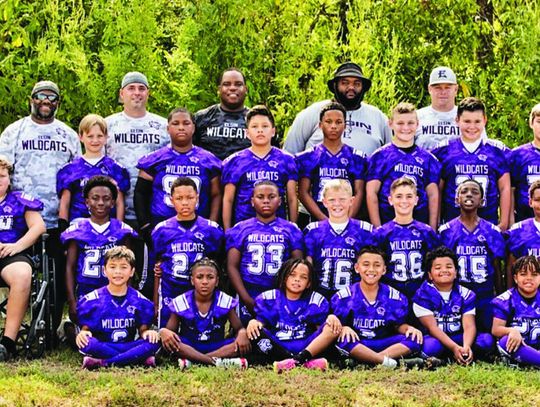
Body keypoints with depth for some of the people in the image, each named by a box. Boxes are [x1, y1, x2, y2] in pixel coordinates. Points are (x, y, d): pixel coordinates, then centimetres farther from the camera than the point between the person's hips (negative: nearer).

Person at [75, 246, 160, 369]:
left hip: (128, 347, 2)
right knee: (87, 343, -34)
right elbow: (85, 328, 4)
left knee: (153, 342, -26)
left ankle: (102, 363, -29)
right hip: (103, 347, -2)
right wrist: (82, 333, -21)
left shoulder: (140, 301, 6)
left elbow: (142, 330, 11)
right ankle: (141, 359, -27)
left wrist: (146, 332, -14)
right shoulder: (91, 300, 2)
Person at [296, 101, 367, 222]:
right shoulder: (307, 157, 10)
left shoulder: (357, 158, 12)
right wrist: (324, 219, -8)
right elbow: (303, 192, 4)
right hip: (318, 221, 0)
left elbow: (359, 193, 7)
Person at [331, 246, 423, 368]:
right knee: (343, 339, -35)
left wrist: (409, 328, -8)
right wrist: (343, 328, -24)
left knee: (414, 339, -22)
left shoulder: (395, 297, 8)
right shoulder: (343, 296, 2)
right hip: (356, 345, -2)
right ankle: (384, 360, -31)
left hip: (383, 344, 3)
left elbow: (398, 325, 14)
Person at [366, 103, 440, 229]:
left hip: (421, 225, 2)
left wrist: (432, 229, 3)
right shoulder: (380, 156, 4)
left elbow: (433, 196, 12)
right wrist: (378, 229, -8)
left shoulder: (428, 158, 12)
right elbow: (371, 194, -1)